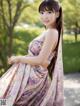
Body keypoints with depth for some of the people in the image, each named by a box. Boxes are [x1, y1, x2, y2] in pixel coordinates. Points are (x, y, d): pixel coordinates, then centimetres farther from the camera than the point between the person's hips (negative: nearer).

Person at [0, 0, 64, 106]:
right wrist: (19, 58, 9)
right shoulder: (47, 32, 10)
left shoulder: (52, 33, -18)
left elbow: (40, 60, -21)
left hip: (33, 76, -9)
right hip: (32, 74, 9)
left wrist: (18, 58, -9)